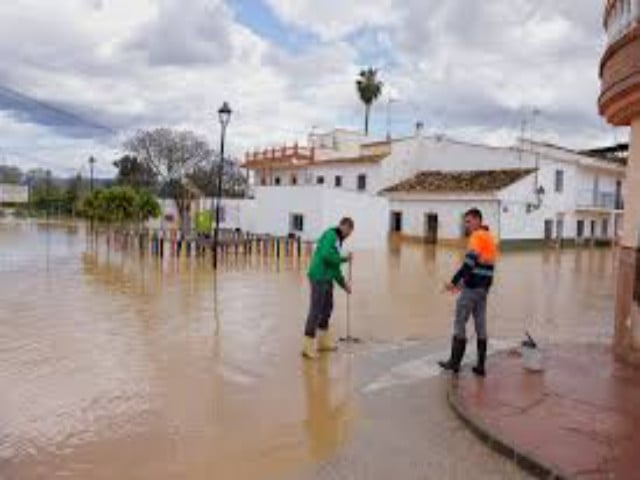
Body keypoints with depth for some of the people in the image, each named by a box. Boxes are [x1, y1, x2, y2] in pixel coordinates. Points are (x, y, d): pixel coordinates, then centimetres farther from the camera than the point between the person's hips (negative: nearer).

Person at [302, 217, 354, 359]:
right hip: (319, 278, -10)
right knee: (315, 311, -8)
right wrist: (344, 259, -11)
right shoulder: (331, 235, -9)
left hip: (327, 278, 10)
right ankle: (308, 346, -4)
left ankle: (324, 342, 29)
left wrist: (343, 283, 22)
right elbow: (326, 254, -25)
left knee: (327, 309, 17)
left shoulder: (337, 239, 19)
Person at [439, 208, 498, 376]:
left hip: (472, 288, -9)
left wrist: (454, 282, -20)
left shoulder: (477, 237, -13)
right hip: (483, 288, 9)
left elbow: (469, 263, -22)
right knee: (481, 325, 9)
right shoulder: (490, 238, 15)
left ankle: (455, 362, 8)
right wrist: (464, 281, 20)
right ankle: (480, 365, 12)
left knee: (460, 323, 1)